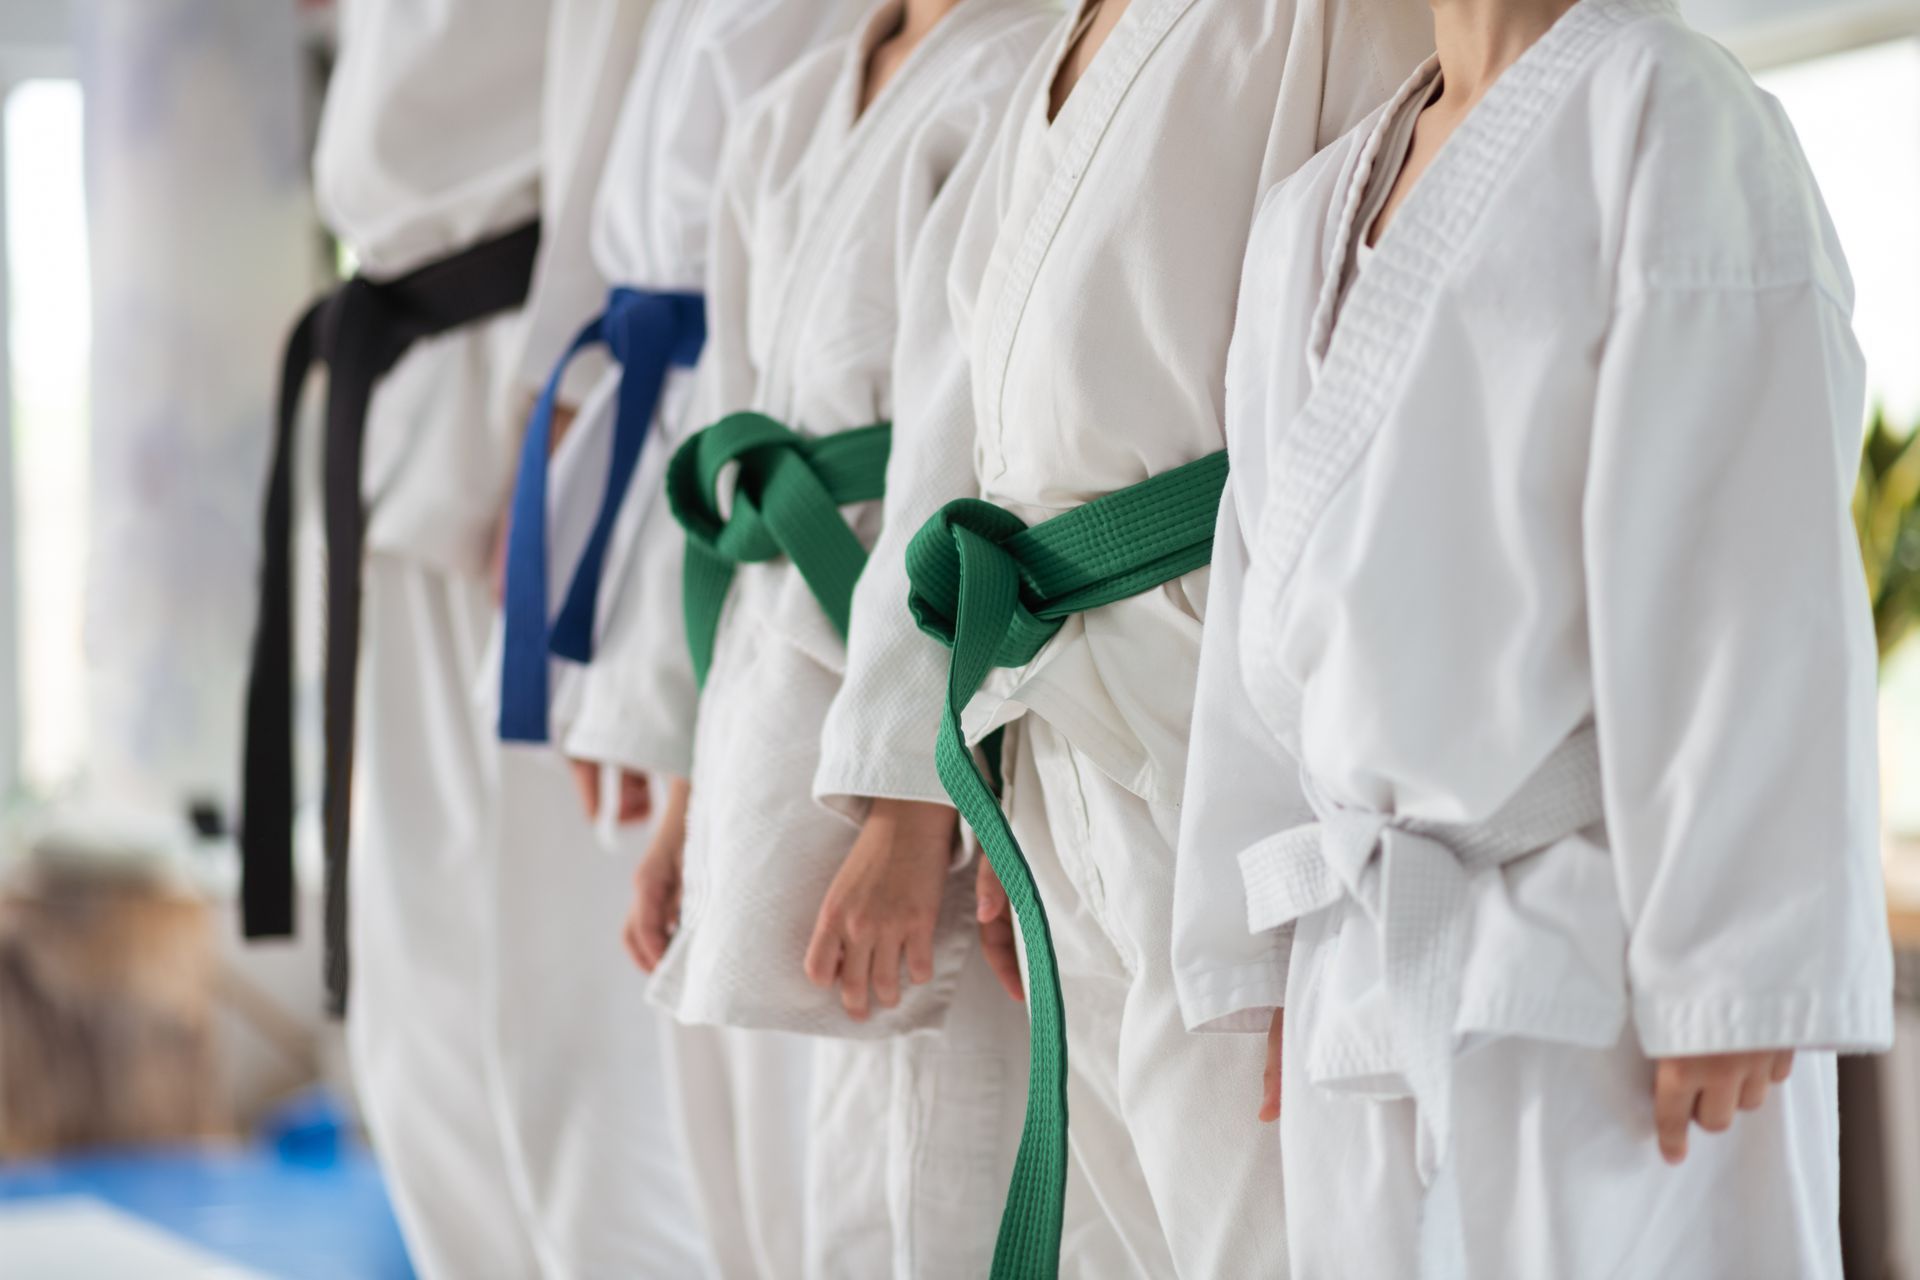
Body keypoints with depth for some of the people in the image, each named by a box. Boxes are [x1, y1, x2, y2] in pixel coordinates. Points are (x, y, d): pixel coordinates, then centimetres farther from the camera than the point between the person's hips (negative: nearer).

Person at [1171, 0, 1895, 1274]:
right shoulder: (1312, 218, 14)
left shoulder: (1676, 119, -8)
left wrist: (1736, 971, -17)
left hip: (1610, 966, -7)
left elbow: (1752, 584, -14)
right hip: (1363, 974, 7)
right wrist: (1270, 958, 12)